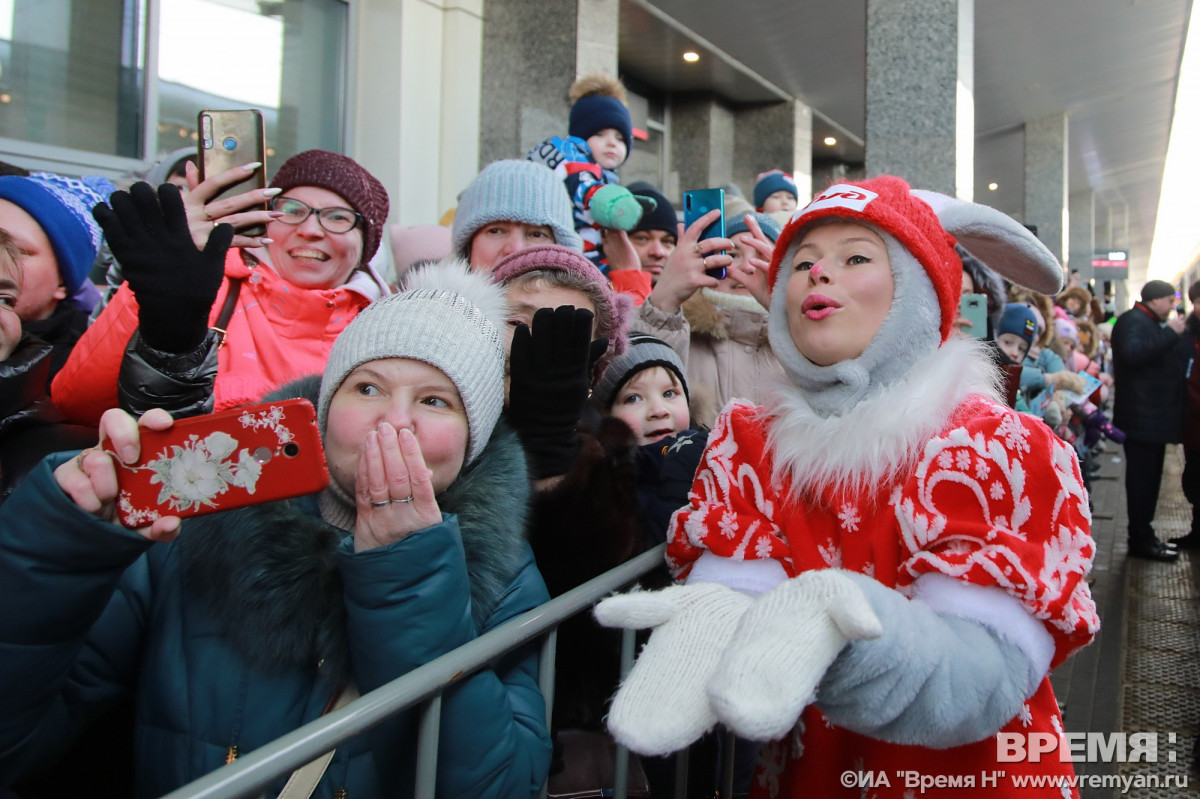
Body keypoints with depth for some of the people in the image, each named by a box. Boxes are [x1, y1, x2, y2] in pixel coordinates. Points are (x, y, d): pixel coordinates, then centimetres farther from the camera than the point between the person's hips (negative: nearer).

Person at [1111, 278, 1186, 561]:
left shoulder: (1150, 323, 23)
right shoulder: (1132, 321, -11)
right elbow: (1133, 352, -30)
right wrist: (1170, 333, -25)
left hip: (1153, 417, 11)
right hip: (1142, 418, -11)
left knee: (1148, 478, 13)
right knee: (1142, 479, -7)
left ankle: (1143, 536, 20)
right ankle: (1141, 540, -2)